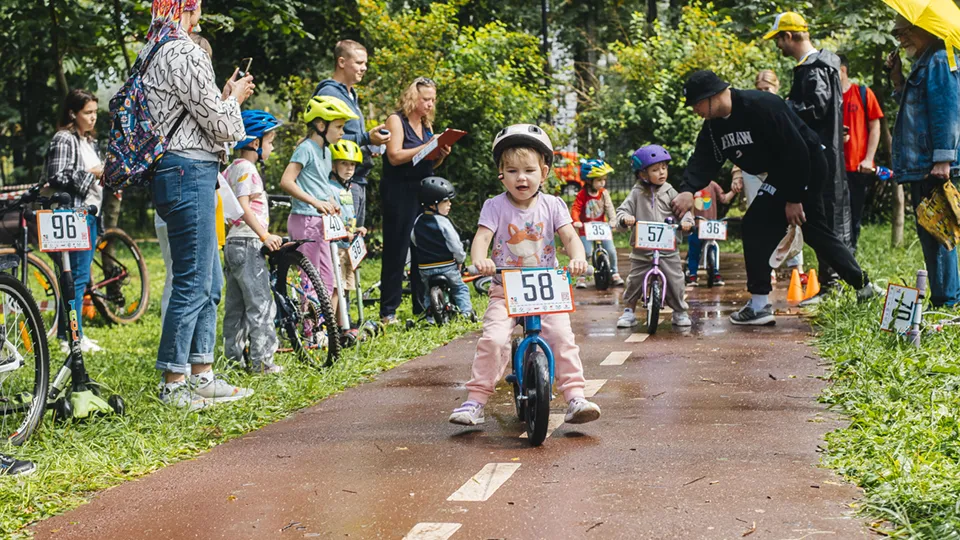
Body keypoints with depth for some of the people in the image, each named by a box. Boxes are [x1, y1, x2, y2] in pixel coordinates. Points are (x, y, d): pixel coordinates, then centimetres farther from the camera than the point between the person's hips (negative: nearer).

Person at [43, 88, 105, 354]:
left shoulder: (90, 142, 18)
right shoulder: (64, 140, -9)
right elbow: (57, 178, -18)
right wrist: (91, 174, -14)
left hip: (90, 212, 9)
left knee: (81, 277, 12)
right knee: (77, 277, -9)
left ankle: (74, 334, 18)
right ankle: (70, 338, -4)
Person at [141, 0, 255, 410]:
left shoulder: (152, 53, 17)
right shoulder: (184, 54, -14)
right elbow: (219, 126, -13)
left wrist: (224, 97, 18)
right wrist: (233, 97, 5)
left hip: (175, 172, 10)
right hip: (190, 173, -10)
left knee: (210, 282, 14)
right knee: (193, 284, -5)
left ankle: (201, 376, 20)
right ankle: (173, 385, 2)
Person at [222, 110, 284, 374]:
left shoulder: (232, 168, 19)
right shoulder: (245, 167, -11)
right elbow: (243, 206, -21)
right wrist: (264, 236, -25)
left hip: (234, 244, 10)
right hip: (247, 243, -10)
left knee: (236, 305, 12)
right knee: (261, 304, -9)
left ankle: (234, 357, 17)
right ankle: (261, 360, -9)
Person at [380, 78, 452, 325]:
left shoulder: (427, 125, 16)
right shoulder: (397, 120, -4)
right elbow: (395, 156, -16)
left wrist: (441, 154, -2)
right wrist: (427, 146, -19)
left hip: (424, 192, 7)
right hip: (400, 193, -7)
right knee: (396, 252, -4)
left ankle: (422, 308, 14)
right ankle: (388, 311, 1)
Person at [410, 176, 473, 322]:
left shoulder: (418, 221, 3)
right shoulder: (443, 222, -16)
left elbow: (413, 240, 14)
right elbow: (455, 245, -15)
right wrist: (460, 259, 1)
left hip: (425, 268, 4)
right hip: (447, 265, -4)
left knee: (428, 291, 20)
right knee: (460, 288, 13)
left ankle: (431, 317, 11)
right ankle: (466, 311, 1)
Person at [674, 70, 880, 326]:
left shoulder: (760, 106, -28)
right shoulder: (713, 126, -1)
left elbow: (797, 150, -26)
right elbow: (703, 160, -10)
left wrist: (794, 198, -22)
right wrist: (688, 190, -31)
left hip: (806, 168, -10)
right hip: (781, 172, 10)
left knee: (757, 224, -15)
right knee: (815, 231, 21)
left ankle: (759, 306, -10)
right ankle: (863, 285, 37)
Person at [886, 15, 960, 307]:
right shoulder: (921, 65, 20)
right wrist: (898, 80, 17)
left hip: (934, 167, -10)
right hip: (919, 167, 10)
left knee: (936, 235, -8)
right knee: (930, 235, 13)